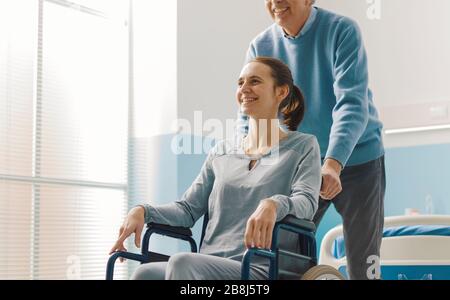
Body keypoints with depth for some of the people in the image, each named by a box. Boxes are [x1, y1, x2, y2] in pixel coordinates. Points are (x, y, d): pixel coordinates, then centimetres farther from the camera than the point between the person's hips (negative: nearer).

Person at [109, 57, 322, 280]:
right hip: (208, 267, 4)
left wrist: (274, 204, -31)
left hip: (256, 270, -4)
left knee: (182, 262, -34)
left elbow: (306, 201, -8)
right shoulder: (222, 152, 22)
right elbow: (188, 208, 18)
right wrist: (143, 211, -2)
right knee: (145, 274, -28)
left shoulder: (303, 146, 9)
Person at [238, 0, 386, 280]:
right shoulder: (261, 46, -3)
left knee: (363, 266, 0)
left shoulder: (342, 30, -15)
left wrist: (333, 163, -38)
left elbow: (352, 103, -24)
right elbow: (249, 118, -2)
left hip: (357, 161, -3)